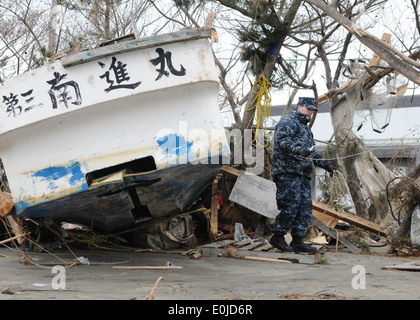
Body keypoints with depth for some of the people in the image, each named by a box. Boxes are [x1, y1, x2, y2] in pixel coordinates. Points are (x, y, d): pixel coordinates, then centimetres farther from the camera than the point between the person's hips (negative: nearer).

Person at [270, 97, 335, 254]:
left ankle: (297, 241, 7)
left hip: (303, 175, 9)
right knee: (291, 206, -13)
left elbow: (311, 153, 38)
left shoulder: (306, 128, 29)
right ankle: (277, 237, -1)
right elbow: (282, 141, -22)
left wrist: (325, 164, 30)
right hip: (288, 172, -9)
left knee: (305, 208, 3)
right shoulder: (288, 122, -3)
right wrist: (298, 150, -35)